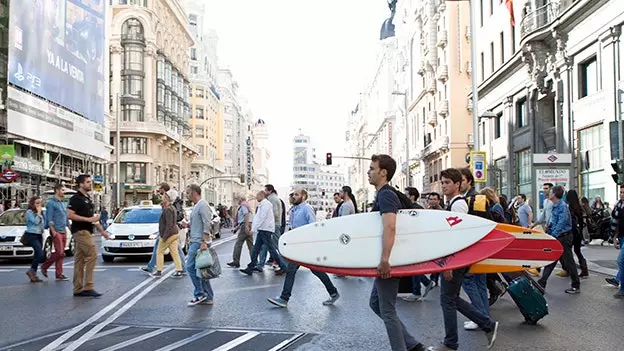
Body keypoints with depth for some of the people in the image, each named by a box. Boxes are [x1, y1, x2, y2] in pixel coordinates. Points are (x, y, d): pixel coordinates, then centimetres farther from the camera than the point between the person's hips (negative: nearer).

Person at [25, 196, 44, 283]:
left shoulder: (40, 212, 16)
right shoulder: (29, 212, -5)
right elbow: (35, 221, -18)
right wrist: (38, 212, -9)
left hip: (39, 235, 8)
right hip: (32, 235, -7)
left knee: (37, 255, 6)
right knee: (40, 254, -19)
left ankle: (33, 275, 11)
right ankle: (32, 271, -7)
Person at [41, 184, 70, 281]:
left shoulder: (62, 203, 20)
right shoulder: (51, 203, -5)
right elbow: (49, 218, -12)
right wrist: (53, 231, -18)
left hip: (64, 232, 8)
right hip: (56, 231, -8)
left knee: (61, 253, 6)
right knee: (60, 253, -14)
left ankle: (59, 274, 8)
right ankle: (44, 267, 4)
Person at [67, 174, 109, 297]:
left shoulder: (88, 198, 20)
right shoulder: (76, 198, -9)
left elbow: (92, 217, 26)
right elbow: (70, 215, -18)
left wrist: (101, 230, 20)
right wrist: (88, 219, -19)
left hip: (86, 231, 9)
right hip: (80, 231, -9)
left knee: (80, 260, 9)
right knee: (92, 255, -16)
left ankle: (78, 289, 11)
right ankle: (88, 287, -15)